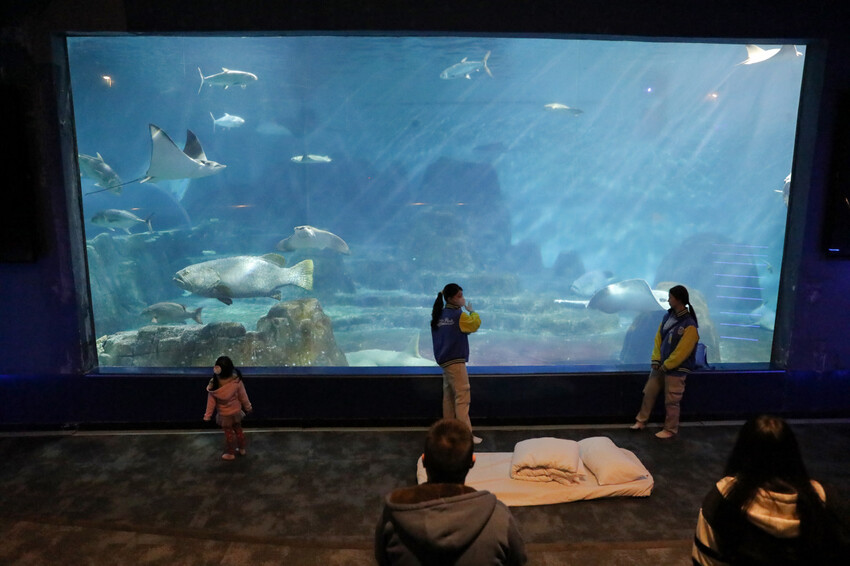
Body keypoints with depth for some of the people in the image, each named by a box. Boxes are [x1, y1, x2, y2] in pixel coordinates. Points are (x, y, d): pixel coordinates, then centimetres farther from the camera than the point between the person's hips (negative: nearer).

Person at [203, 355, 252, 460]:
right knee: (238, 430, 24)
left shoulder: (214, 384, -28)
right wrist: (248, 407, 7)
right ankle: (242, 449, 42)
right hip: (236, 411, 2)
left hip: (224, 415, -2)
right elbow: (243, 396, -11)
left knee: (229, 433, 18)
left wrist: (207, 415, -2)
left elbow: (211, 401, -17)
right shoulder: (237, 381, -24)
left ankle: (230, 454, 37)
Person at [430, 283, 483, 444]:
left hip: (444, 361, 9)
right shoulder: (458, 315, -12)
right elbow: (475, 324, -4)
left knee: (449, 396, 13)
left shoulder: (439, 316, 10)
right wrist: (471, 311, 12)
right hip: (456, 360, -8)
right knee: (462, 396, -7)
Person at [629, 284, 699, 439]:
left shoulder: (689, 325, -21)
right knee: (648, 393, 14)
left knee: (671, 402, 6)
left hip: (676, 370, -7)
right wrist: (656, 360, -1)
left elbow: (681, 352, -20)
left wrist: (666, 366, -14)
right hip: (661, 365, 7)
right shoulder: (667, 317, 3)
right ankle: (641, 421, 29)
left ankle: (670, 430, 24)